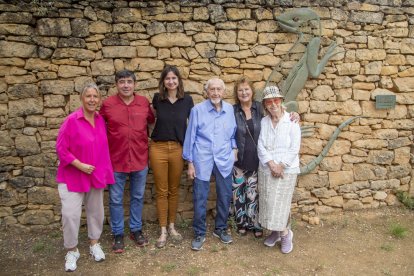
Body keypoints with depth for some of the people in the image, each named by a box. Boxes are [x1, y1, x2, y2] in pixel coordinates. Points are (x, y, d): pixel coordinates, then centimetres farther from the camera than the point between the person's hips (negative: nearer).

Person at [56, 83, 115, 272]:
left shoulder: (101, 120, -1)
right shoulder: (71, 120, -16)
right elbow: (60, 149, -15)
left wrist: (105, 171, 6)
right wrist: (80, 165, -20)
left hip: (96, 174, 5)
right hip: (73, 175, -5)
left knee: (95, 210, 16)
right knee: (70, 214, -4)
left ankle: (94, 244, 35)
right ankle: (72, 250, 19)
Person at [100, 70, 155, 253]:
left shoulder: (144, 103, -2)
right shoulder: (107, 104, -7)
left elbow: (151, 121, 13)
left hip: (140, 159, 2)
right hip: (116, 160, -2)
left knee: (137, 197, 16)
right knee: (116, 200, 10)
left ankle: (136, 230, 34)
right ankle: (118, 234, 28)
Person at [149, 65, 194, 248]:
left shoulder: (187, 100, 0)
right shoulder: (157, 98, 1)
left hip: (178, 148, 1)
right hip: (158, 148, 0)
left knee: (174, 190, 12)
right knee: (161, 191, 5)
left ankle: (172, 227, 29)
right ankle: (163, 231, 19)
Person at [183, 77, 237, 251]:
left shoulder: (230, 109, 3)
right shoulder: (197, 110, -6)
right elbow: (190, 137, -3)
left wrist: (234, 149, 3)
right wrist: (190, 162, -4)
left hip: (224, 161, 3)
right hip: (202, 161, -3)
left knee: (225, 197, 12)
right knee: (200, 199, 5)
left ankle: (220, 229, 33)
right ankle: (199, 233, 22)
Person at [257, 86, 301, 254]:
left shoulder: (291, 122, -7)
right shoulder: (263, 122, 3)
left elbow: (294, 149, -11)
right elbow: (261, 146, -2)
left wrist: (280, 166, -14)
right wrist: (271, 164, -14)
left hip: (286, 170, -4)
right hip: (266, 169, 4)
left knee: (281, 203, -2)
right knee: (268, 202, 8)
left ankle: (285, 233, 19)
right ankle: (276, 231, 27)